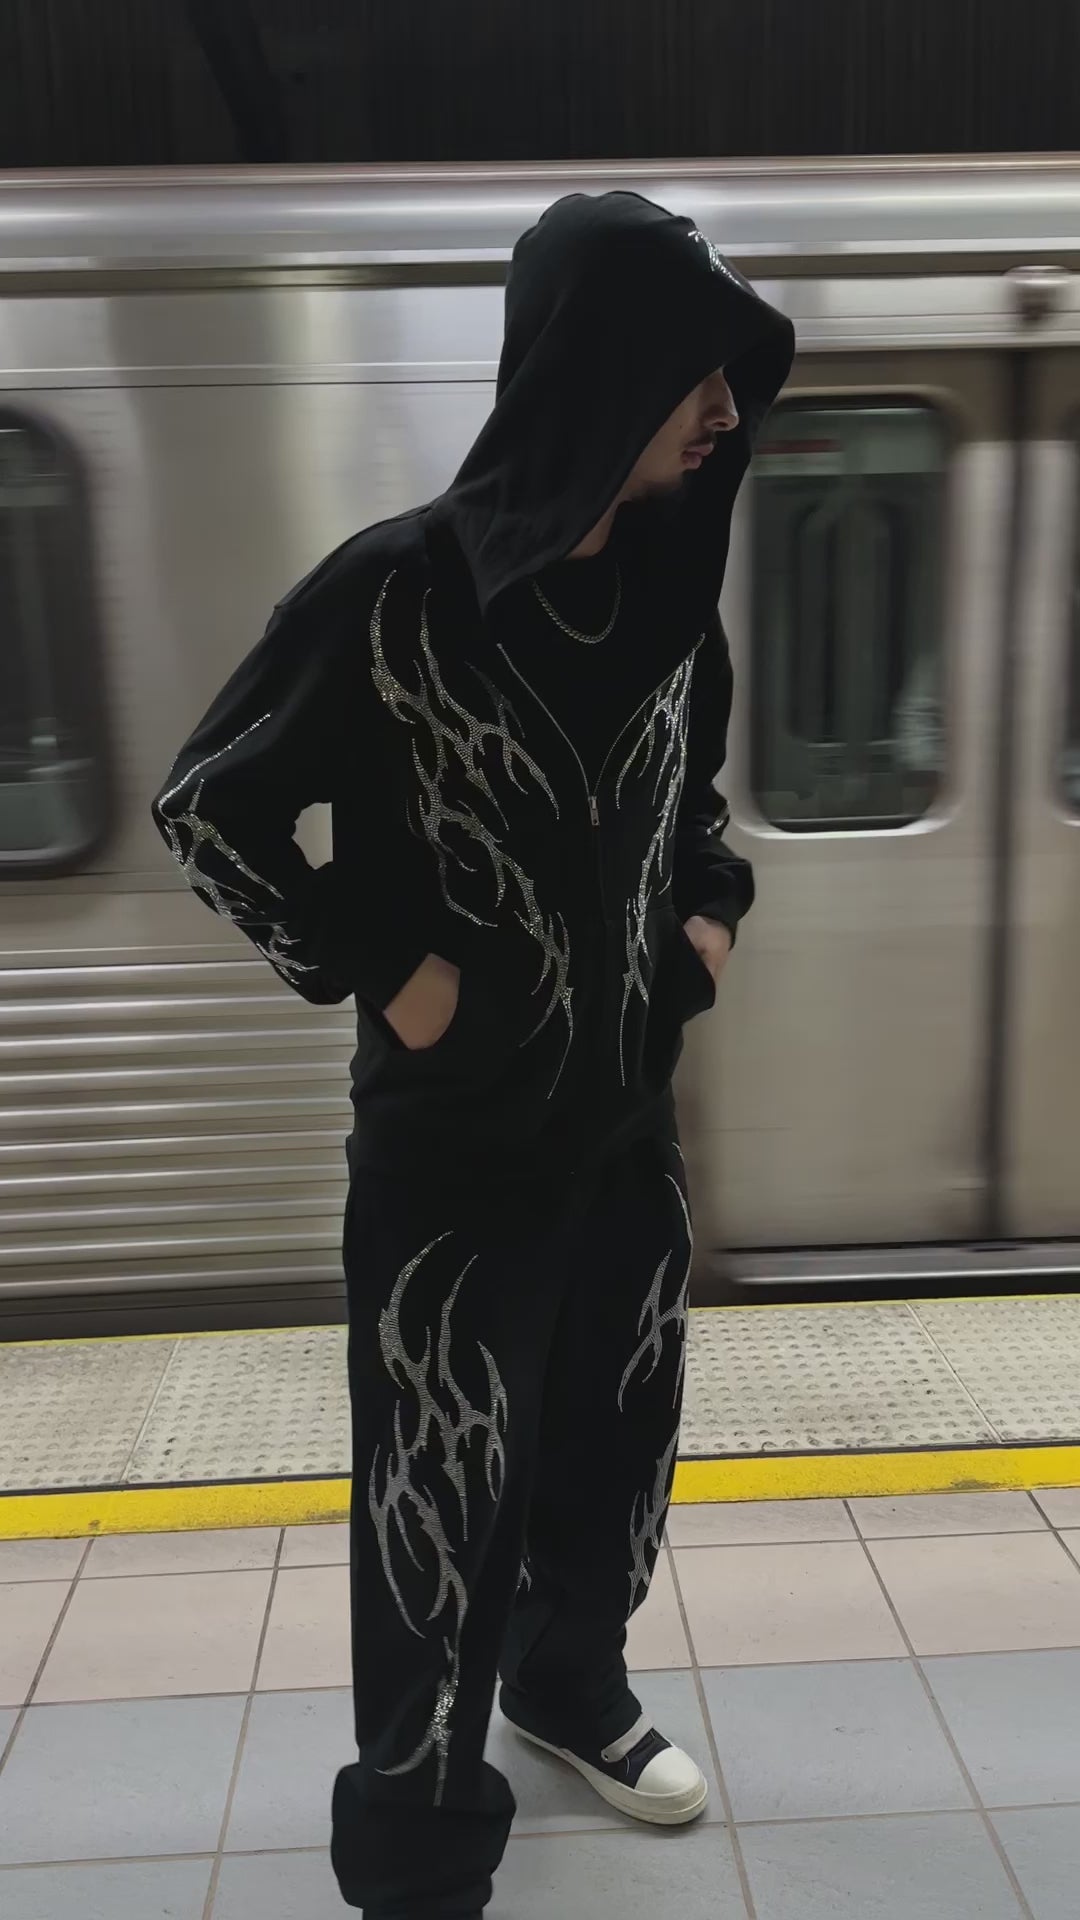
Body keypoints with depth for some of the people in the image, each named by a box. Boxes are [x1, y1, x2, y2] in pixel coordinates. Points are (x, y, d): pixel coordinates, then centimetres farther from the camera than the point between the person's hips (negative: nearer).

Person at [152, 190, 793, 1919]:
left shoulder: (667, 595, 2)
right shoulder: (400, 591, -17)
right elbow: (207, 807, -10)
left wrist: (712, 913, 5)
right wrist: (381, 972, -13)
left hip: (630, 1117, 6)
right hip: (456, 1142, -6)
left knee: (619, 1444, 21)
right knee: (444, 1500, 7)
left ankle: (571, 1684, 50)